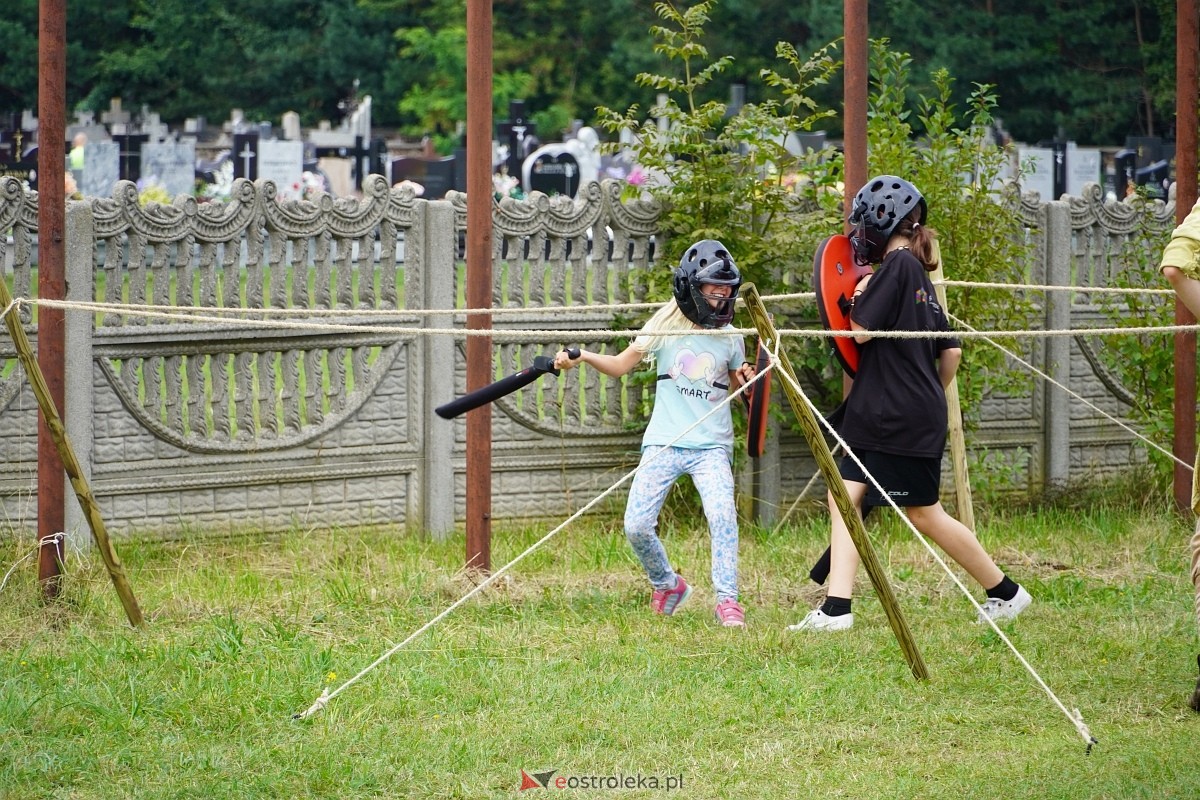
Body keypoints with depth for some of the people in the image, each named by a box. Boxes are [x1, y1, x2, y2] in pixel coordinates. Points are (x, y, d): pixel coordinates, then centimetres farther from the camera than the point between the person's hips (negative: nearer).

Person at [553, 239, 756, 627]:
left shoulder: (731, 337, 5)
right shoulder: (667, 324, 0)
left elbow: (737, 386, 18)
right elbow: (621, 364, 3)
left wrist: (747, 379, -5)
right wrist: (581, 357, -13)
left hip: (711, 446, 0)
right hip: (663, 444, 0)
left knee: (722, 514, -25)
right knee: (636, 525, -9)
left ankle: (727, 600, -14)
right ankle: (667, 585, 20)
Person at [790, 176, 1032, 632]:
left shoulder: (897, 266, -13)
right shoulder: (919, 275, 15)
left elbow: (861, 331, -17)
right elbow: (951, 350, 19)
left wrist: (859, 297, 1)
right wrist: (934, 395, 29)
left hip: (904, 420, -9)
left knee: (924, 515, 1)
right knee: (844, 498, 0)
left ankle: (1006, 592, 13)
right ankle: (836, 608, -8)